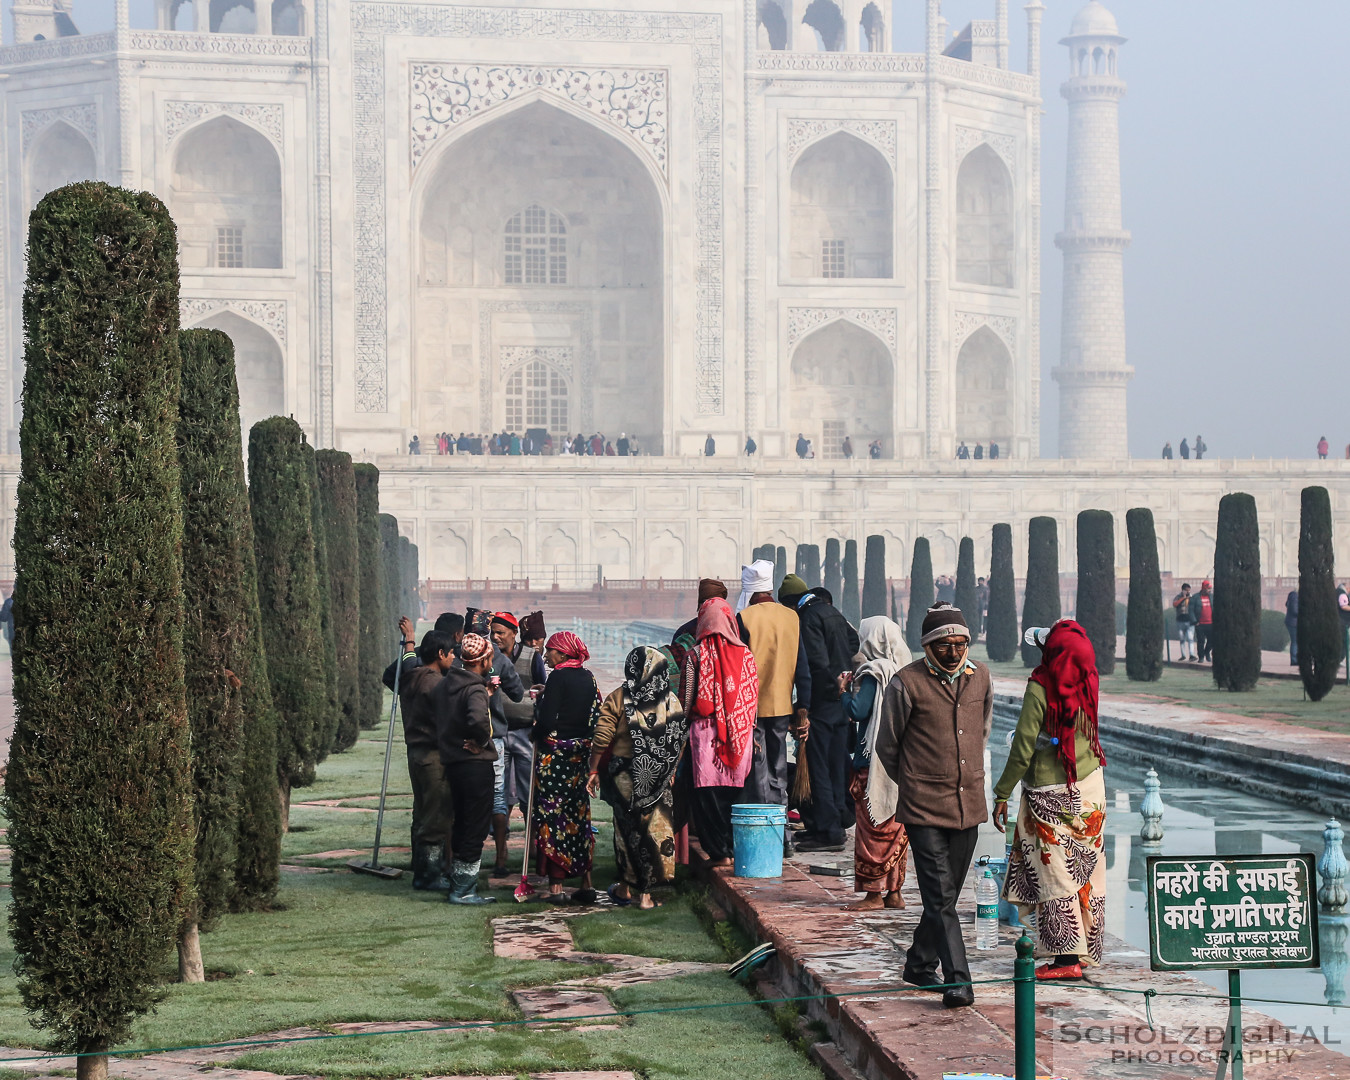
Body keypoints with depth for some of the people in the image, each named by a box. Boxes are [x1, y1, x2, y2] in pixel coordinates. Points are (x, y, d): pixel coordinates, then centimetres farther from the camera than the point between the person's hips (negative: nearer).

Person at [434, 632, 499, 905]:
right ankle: (463, 890, 2)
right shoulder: (474, 690, -18)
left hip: (451, 762, 8)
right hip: (475, 763, -8)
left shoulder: (444, 684, 8)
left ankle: (457, 885, 25)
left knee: (461, 824, 18)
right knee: (476, 828, 0)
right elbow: (477, 719, -37)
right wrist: (483, 740, -19)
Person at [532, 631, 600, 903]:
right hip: (580, 755, 7)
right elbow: (596, 716, 10)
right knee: (580, 815, 12)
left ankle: (556, 887, -3)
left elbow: (547, 721, -18)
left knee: (552, 816, -2)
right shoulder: (588, 677, 8)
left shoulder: (558, 677, -13)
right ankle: (586, 884, 13)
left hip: (555, 755, -7)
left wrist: (536, 734, 0)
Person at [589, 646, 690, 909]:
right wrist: (671, 771, 17)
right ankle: (645, 894, 6)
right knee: (656, 829, 6)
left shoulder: (618, 699, -8)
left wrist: (594, 771, 0)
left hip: (625, 774, -1)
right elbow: (681, 741, 4)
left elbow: (601, 740, -10)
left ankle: (625, 888, 19)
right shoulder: (672, 701, -1)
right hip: (659, 778, 1)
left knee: (629, 829, 10)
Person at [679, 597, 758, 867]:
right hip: (739, 733, 3)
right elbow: (754, 696, 8)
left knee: (707, 794, 2)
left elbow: (685, 699, -3)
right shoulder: (745, 654, 2)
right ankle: (734, 848, 14)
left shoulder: (695, 655, -6)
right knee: (732, 790, 11)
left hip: (705, 731, -3)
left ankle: (718, 852, -1)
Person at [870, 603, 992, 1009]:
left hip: (968, 804, 5)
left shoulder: (980, 677, 7)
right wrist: (884, 802, 8)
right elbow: (886, 746, 2)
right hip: (924, 806, -5)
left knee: (947, 894, 13)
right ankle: (957, 981, -15)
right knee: (940, 896, -11)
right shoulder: (907, 683, -8)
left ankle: (920, 965, 30)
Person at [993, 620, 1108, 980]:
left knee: (1055, 873, -2)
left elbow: (1024, 746, -15)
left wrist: (1002, 794, -6)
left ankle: (1066, 957, -3)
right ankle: (1085, 950, 19)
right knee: (1085, 870, 11)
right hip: (1090, 787, 6)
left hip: (1050, 793, -6)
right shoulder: (1087, 683, 0)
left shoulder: (1040, 687, -16)